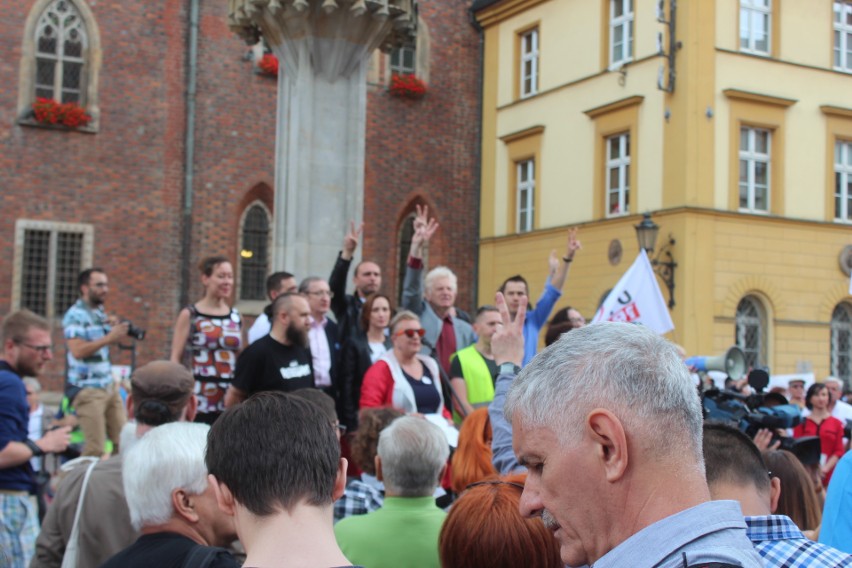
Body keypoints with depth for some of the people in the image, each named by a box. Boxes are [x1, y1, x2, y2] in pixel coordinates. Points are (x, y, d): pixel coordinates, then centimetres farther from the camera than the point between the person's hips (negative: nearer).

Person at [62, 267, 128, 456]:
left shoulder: (100, 312, 14)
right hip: (87, 388, -8)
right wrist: (109, 337, -23)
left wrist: (116, 329, 3)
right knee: (95, 449, -9)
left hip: (109, 384, 8)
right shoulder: (75, 315, -9)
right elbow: (77, 351, -21)